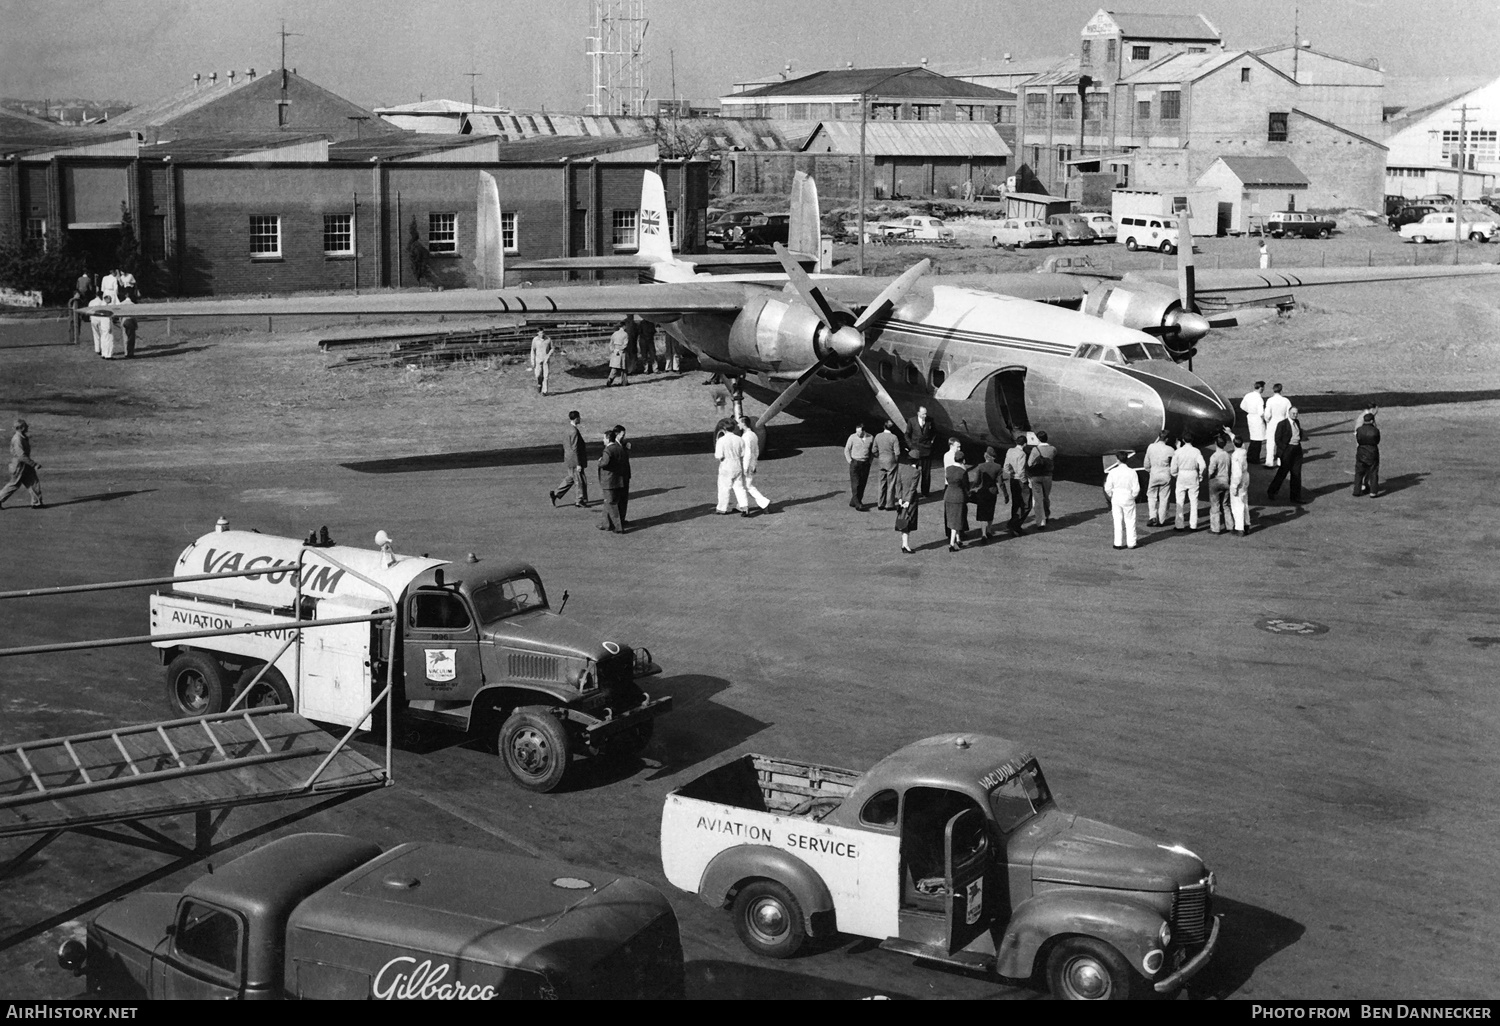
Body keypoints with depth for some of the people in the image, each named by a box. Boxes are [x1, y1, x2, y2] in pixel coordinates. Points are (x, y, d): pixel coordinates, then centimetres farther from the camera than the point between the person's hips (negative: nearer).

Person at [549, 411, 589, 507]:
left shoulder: (566, 429, 8)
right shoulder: (574, 431, -21)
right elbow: (574, 449, -22)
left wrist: (564, 460, 24)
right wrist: (578, 464, -20)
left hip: (568, 459, 9)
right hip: (574, 460, -9)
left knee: (571, 479, 20)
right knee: (581, 481, 3)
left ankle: (554, 494, 18)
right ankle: (581, 500, 13)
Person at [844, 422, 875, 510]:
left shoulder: (870, 438, 1)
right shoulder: (853, 437, -7)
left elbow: (873, 450, 15)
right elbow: (846, 450, 2)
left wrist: (870, 462, 7)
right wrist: (850, 461, -5)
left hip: (865, 464, 3)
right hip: (855, 463, -3)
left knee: (862, 484, 4)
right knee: (855, 484, -10)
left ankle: (853, 502, 14)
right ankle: (857, 504, -14)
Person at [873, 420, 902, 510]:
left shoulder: (878, 436, -2)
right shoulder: (894, 437, -15)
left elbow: (874, 451, 3)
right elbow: (897, 452, -15)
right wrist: (896, 461, 1)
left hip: (881, 462, 4)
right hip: (891, 463, -4)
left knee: (882, 484, 13)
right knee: (891, 484, 5)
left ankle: (881, 504, 16)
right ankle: (889, 504, 7)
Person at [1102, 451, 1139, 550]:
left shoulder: (1113, 472, -9)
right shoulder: (1131, 472, -10)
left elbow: (1107, 488, -6)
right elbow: (1136, 489, -8)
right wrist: (1132, 496, 9)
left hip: (1116, 498, 1)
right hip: (1128, 499, -1)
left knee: (1118, 522, 9)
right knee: (1130, 522, 9)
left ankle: (1119, 543, 10)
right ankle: (1131, 543, 11)